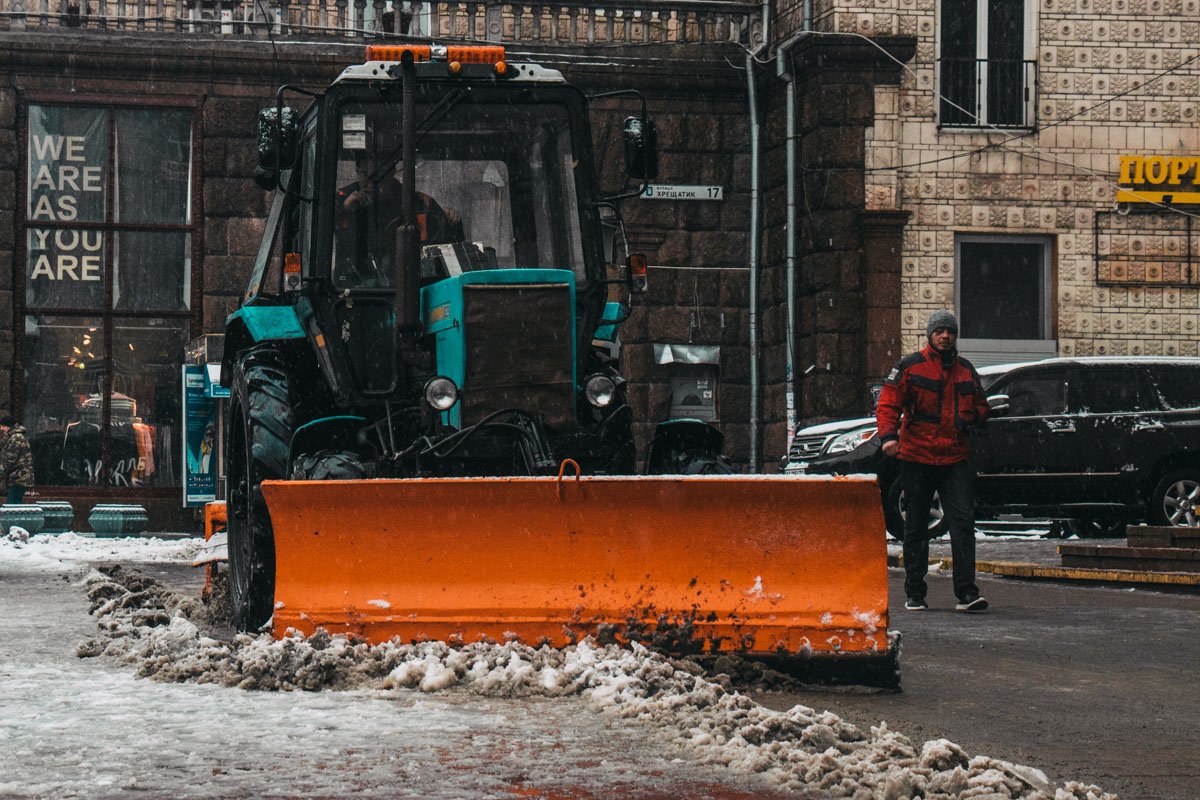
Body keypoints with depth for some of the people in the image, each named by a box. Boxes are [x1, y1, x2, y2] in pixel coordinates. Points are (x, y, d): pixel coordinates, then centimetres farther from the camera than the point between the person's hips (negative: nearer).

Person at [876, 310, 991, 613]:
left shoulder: (965, 370, 14)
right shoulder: (909, 367, 1)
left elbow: (981, 407, 25)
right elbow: (887, 404, -4)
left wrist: (968, 418, 4)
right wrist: (888, 436, -20)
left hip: (955, 460, 2)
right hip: (917, 458, -2)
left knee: (963, 522, -10)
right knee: (916, 528, 6)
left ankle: (966, 593, -12)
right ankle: (915, 594, 14)